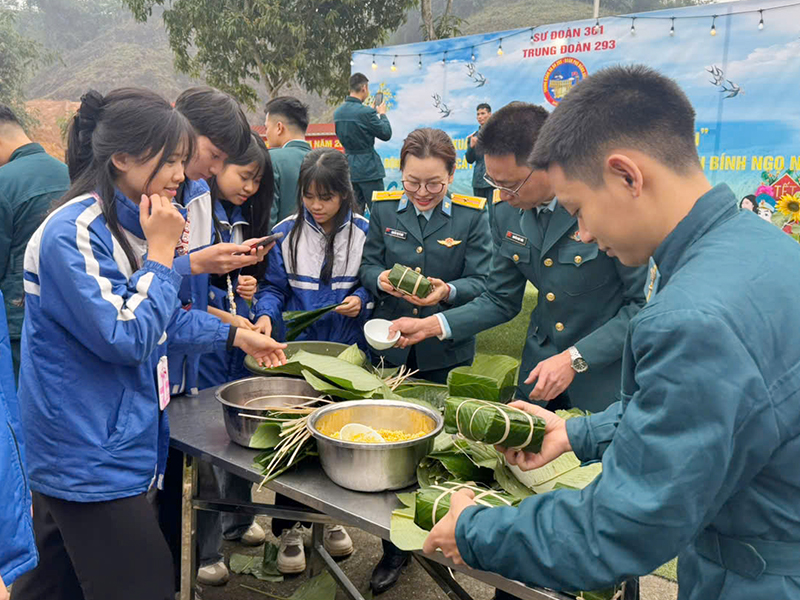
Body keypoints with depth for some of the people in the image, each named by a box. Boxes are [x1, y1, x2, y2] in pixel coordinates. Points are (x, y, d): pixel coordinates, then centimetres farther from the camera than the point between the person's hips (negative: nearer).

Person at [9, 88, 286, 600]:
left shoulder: (130, 223, 9)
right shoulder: (74, 233, -21)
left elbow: (162, 320, 19)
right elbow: (127, 338, -24)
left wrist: (237, 335, 18)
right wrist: (161, 251, -17)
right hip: (91, 458, -9)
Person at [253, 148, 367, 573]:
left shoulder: (363, 231, -4)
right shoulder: (286, 233, -4)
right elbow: (273, 287, -2)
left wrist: (361, 300, -16)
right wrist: (266, 315, -21)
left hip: (347, 351, 1)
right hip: (296, 351, 0)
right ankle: (288, 526, 24)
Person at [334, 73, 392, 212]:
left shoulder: (337, 112, 5)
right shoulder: (366, 112, -17)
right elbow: (386, 134, -8)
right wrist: (382, 114, 9)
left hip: (349, 168, 7)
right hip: (368, 168, -7)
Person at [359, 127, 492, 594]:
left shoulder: (472, 215, -3)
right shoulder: (384, 209, 3)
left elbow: (481, 283, -8)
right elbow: (368, 265, 4)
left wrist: (447, 291, -28)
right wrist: (381, 279, -18)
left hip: (446, 353, -1)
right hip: (391, 348, 2)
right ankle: (395, 549, 29)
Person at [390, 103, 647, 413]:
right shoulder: (506, 213, -2)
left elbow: (645, 303, -17)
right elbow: (501, 301, 7)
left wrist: (575, 359, -23)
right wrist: (430, 325, -4)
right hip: (540, 370, 5)